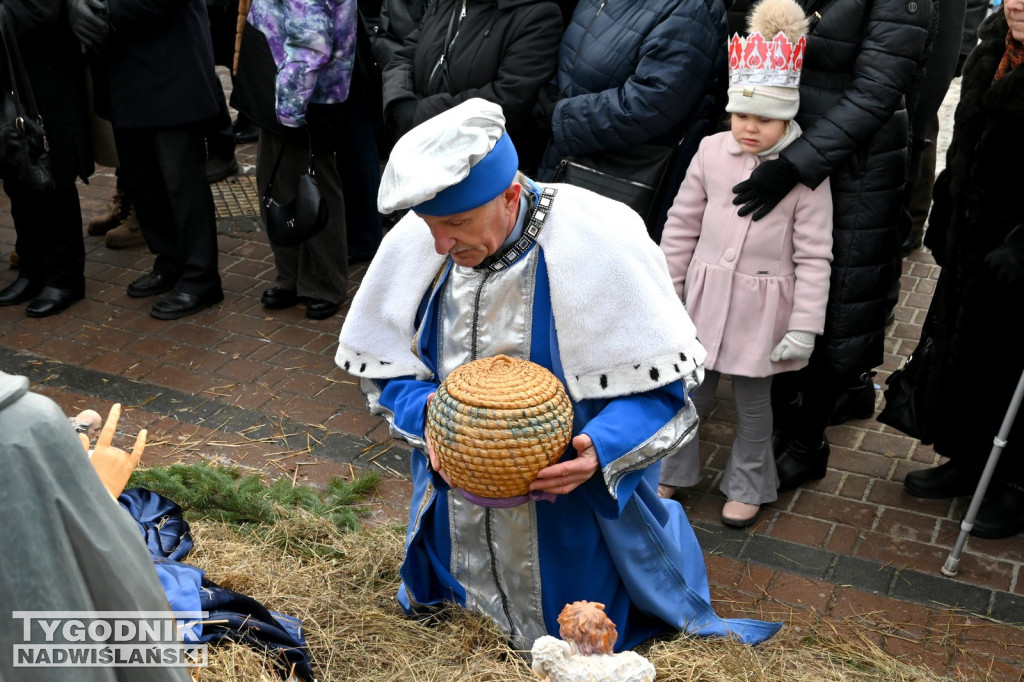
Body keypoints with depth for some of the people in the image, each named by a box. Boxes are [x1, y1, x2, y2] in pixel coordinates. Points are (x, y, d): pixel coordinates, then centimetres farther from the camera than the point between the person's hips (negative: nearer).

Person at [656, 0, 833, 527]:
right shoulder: (712, 151, -2)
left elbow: (814, 255, -9)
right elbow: (681, 225, 5)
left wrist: (804, 326, -11)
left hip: (762, 306, -2)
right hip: (704, 295, 3)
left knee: (753, 402, 13)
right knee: (690, 394, 15)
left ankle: (748, 486, 35)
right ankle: (672, 472, 36)